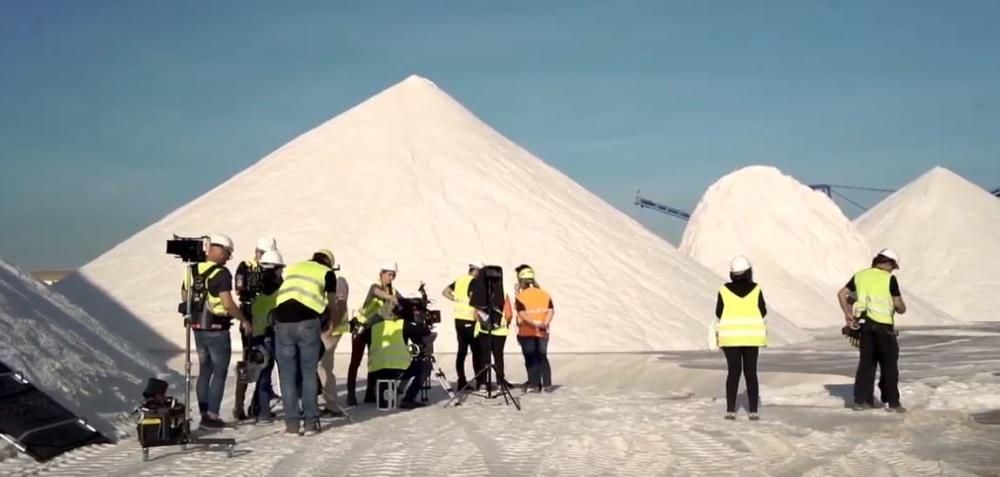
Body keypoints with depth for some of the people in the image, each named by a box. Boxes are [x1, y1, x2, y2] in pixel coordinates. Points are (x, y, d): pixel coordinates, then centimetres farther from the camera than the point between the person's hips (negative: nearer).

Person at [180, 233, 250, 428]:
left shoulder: (192, 270, 4)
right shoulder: (221, 273, -17)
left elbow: (184, 297, 12)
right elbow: (228, 304, -22)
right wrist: (244, 320, -9)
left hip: (198, 328, 7)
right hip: (217, 330, -7)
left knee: (205, 371, 17)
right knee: (220, 373, 3)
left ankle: (203, 413, 19)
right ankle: (212, 415, 1)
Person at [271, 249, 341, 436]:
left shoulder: (292, 268, 27)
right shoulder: (327, 272, 17)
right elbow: (332, 304, 27)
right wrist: (334, 321, 48)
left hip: (283, 320, 3)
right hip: (307, 322, -3)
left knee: (287, 374, 9)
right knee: (309, 373, 9)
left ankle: (291, 423, 10)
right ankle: (310, 422, 11)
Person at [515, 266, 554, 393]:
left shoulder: (520, 296, -7)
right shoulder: (545, 294, 6)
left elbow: (522, 314, -18)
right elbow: (550, 311, -5)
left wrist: (533, 324, -21)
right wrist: (544, 323, -15)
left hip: (527, 333, -4)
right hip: (542, 332, 4)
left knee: (531, 359, 4)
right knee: (542, 357, 12)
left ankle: (534, 384, 3)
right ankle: (547, 384, 8)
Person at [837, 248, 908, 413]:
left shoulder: (860, 275, 8)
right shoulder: (889, 279, -8)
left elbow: (842, 294, 5)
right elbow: (900, 306, -7)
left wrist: (848, 315, 3)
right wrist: (901, 308, 16)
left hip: (865, 324, 5)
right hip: (883, 325, -5)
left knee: (866, 362, 12)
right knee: (889, 365, 6)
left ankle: (860, 400, 11)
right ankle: (892, 402, 9)